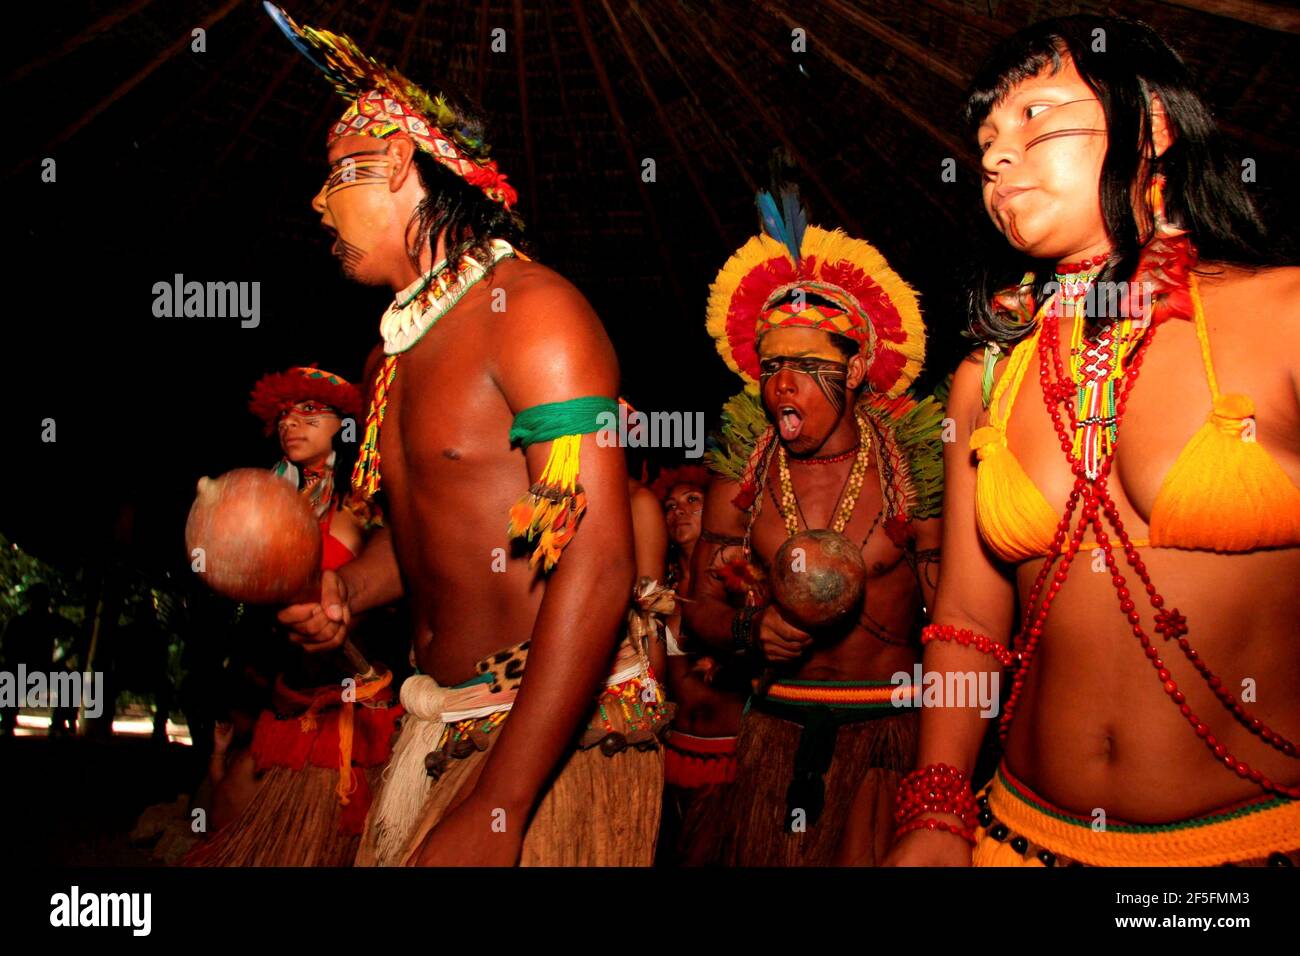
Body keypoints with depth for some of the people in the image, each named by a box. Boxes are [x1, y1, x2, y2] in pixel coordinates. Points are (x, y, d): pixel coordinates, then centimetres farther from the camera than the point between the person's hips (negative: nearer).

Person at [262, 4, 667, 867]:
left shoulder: (531, 310, -15)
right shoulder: (393, 352, 12)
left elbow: (597, 565, -23)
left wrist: (494, 812, -26)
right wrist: (346, 591, 4)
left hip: (558, 737, -7)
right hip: (438, 729, 8)